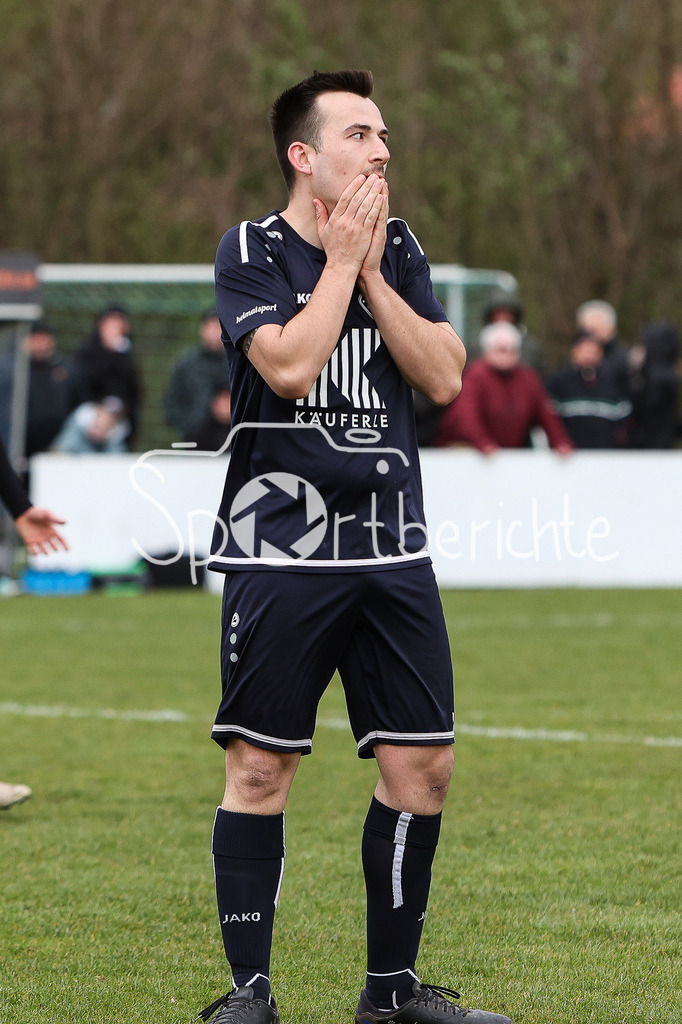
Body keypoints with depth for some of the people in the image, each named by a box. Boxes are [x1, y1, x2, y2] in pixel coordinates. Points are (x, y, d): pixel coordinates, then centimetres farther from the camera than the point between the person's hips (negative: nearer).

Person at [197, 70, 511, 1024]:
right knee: (261, 768, -3)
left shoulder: (397, 247, 11)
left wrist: (373, 272, -5)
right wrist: (340, 261, -10)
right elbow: (290, 365, -18)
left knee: (423, 765, 2)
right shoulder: (251, 250, -3)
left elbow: (444, 377, 1)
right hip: (280, 547, -5)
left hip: (392, 548, 5)